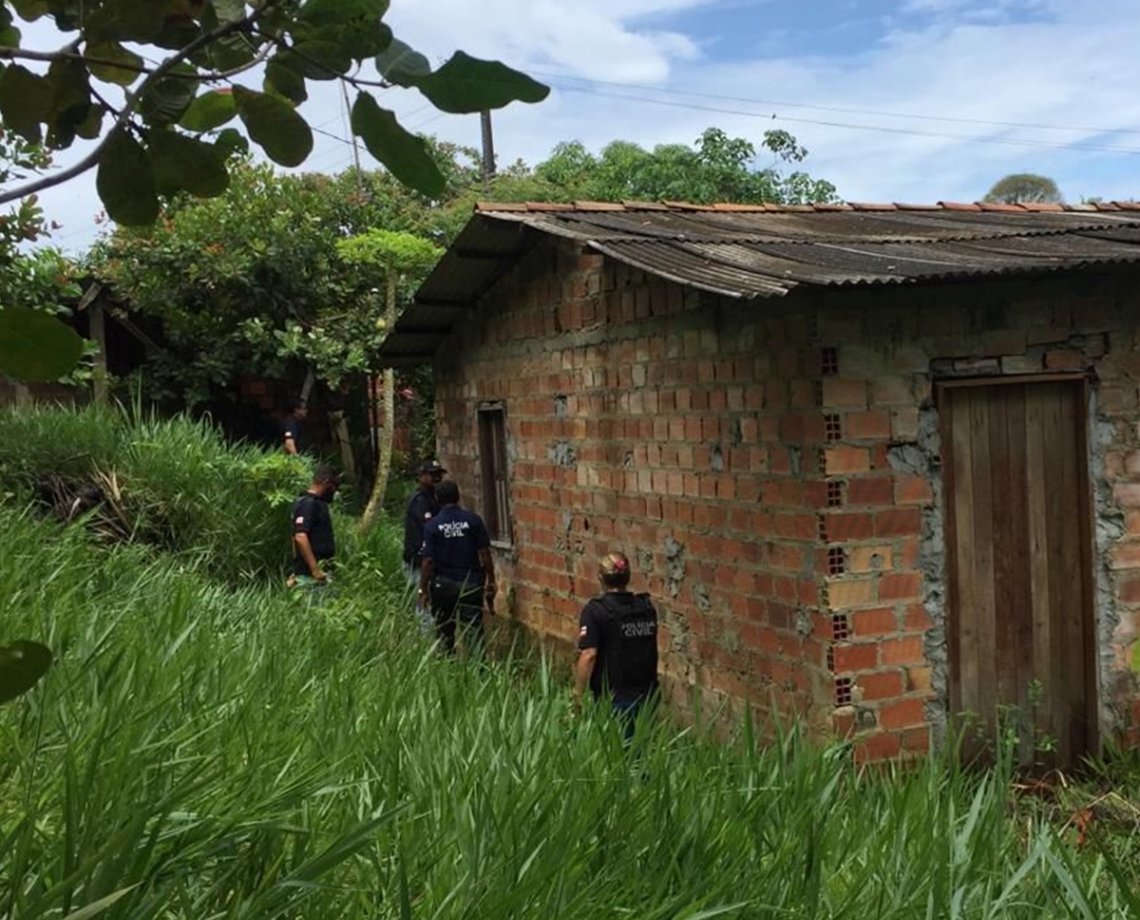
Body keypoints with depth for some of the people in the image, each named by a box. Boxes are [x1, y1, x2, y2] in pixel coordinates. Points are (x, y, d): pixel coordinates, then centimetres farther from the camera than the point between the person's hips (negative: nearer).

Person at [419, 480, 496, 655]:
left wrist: (423, 589, 0)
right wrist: (490, 581, 6)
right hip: (471, 583, 0)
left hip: (443, 584, 0)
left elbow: (428, 561, -9)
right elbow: (484, 554, -4)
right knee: (474, 630, 0)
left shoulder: (432, 526, -7)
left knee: (444, 632, 15)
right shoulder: (473, 520, -5)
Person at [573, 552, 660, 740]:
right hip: (647, 694, 5)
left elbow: (589, 655, -18)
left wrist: (578, 694, -11)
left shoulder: (595, 610, -12)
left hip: (614, 698, -5)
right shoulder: (647, 607, 5)